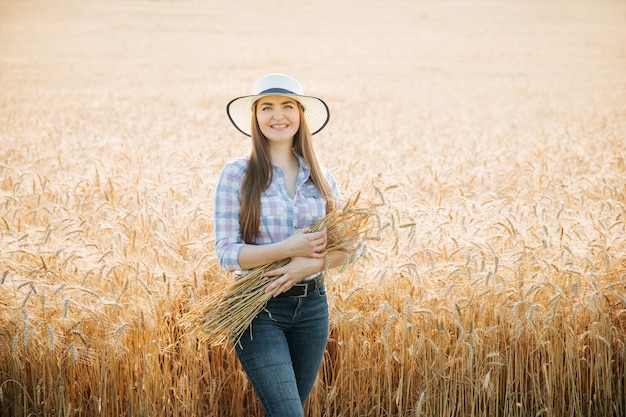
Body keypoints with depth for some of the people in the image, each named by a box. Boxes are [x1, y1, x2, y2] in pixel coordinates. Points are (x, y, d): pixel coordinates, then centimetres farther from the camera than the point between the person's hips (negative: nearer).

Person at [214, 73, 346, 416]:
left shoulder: (319, 176, 5)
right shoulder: (237, 174, -7)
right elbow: (227, 254, -11)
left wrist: (311, 263, -17)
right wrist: (288, 249, -23)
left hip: (312, 306, 4)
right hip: (259, 308, -4)